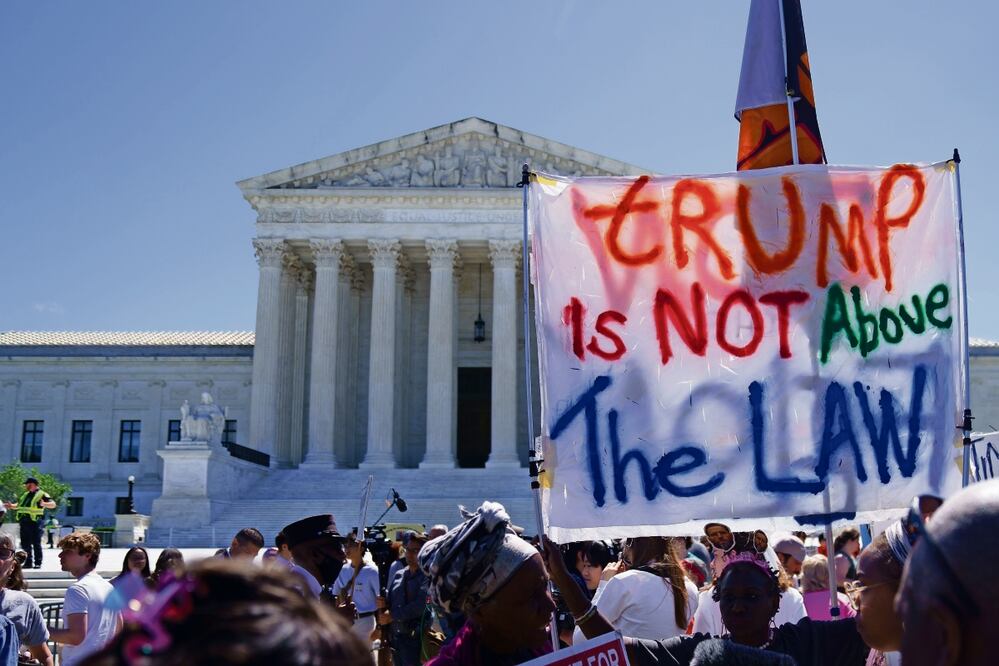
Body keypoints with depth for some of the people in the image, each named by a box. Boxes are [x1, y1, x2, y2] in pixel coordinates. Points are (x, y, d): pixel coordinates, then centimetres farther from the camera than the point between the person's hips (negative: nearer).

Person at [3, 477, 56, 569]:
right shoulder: (25, 495, 19)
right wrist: (11, 505, 10)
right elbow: (18, 505, 31)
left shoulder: (42, 494, -3)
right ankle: (28, 562, 17)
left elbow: (53, 504, -14)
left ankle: (38, 563, 2)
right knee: (25, 544, 9)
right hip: (24, 522, 7)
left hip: (34, 522, -7)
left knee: (36, 544, -4)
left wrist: (44, 504, -33)